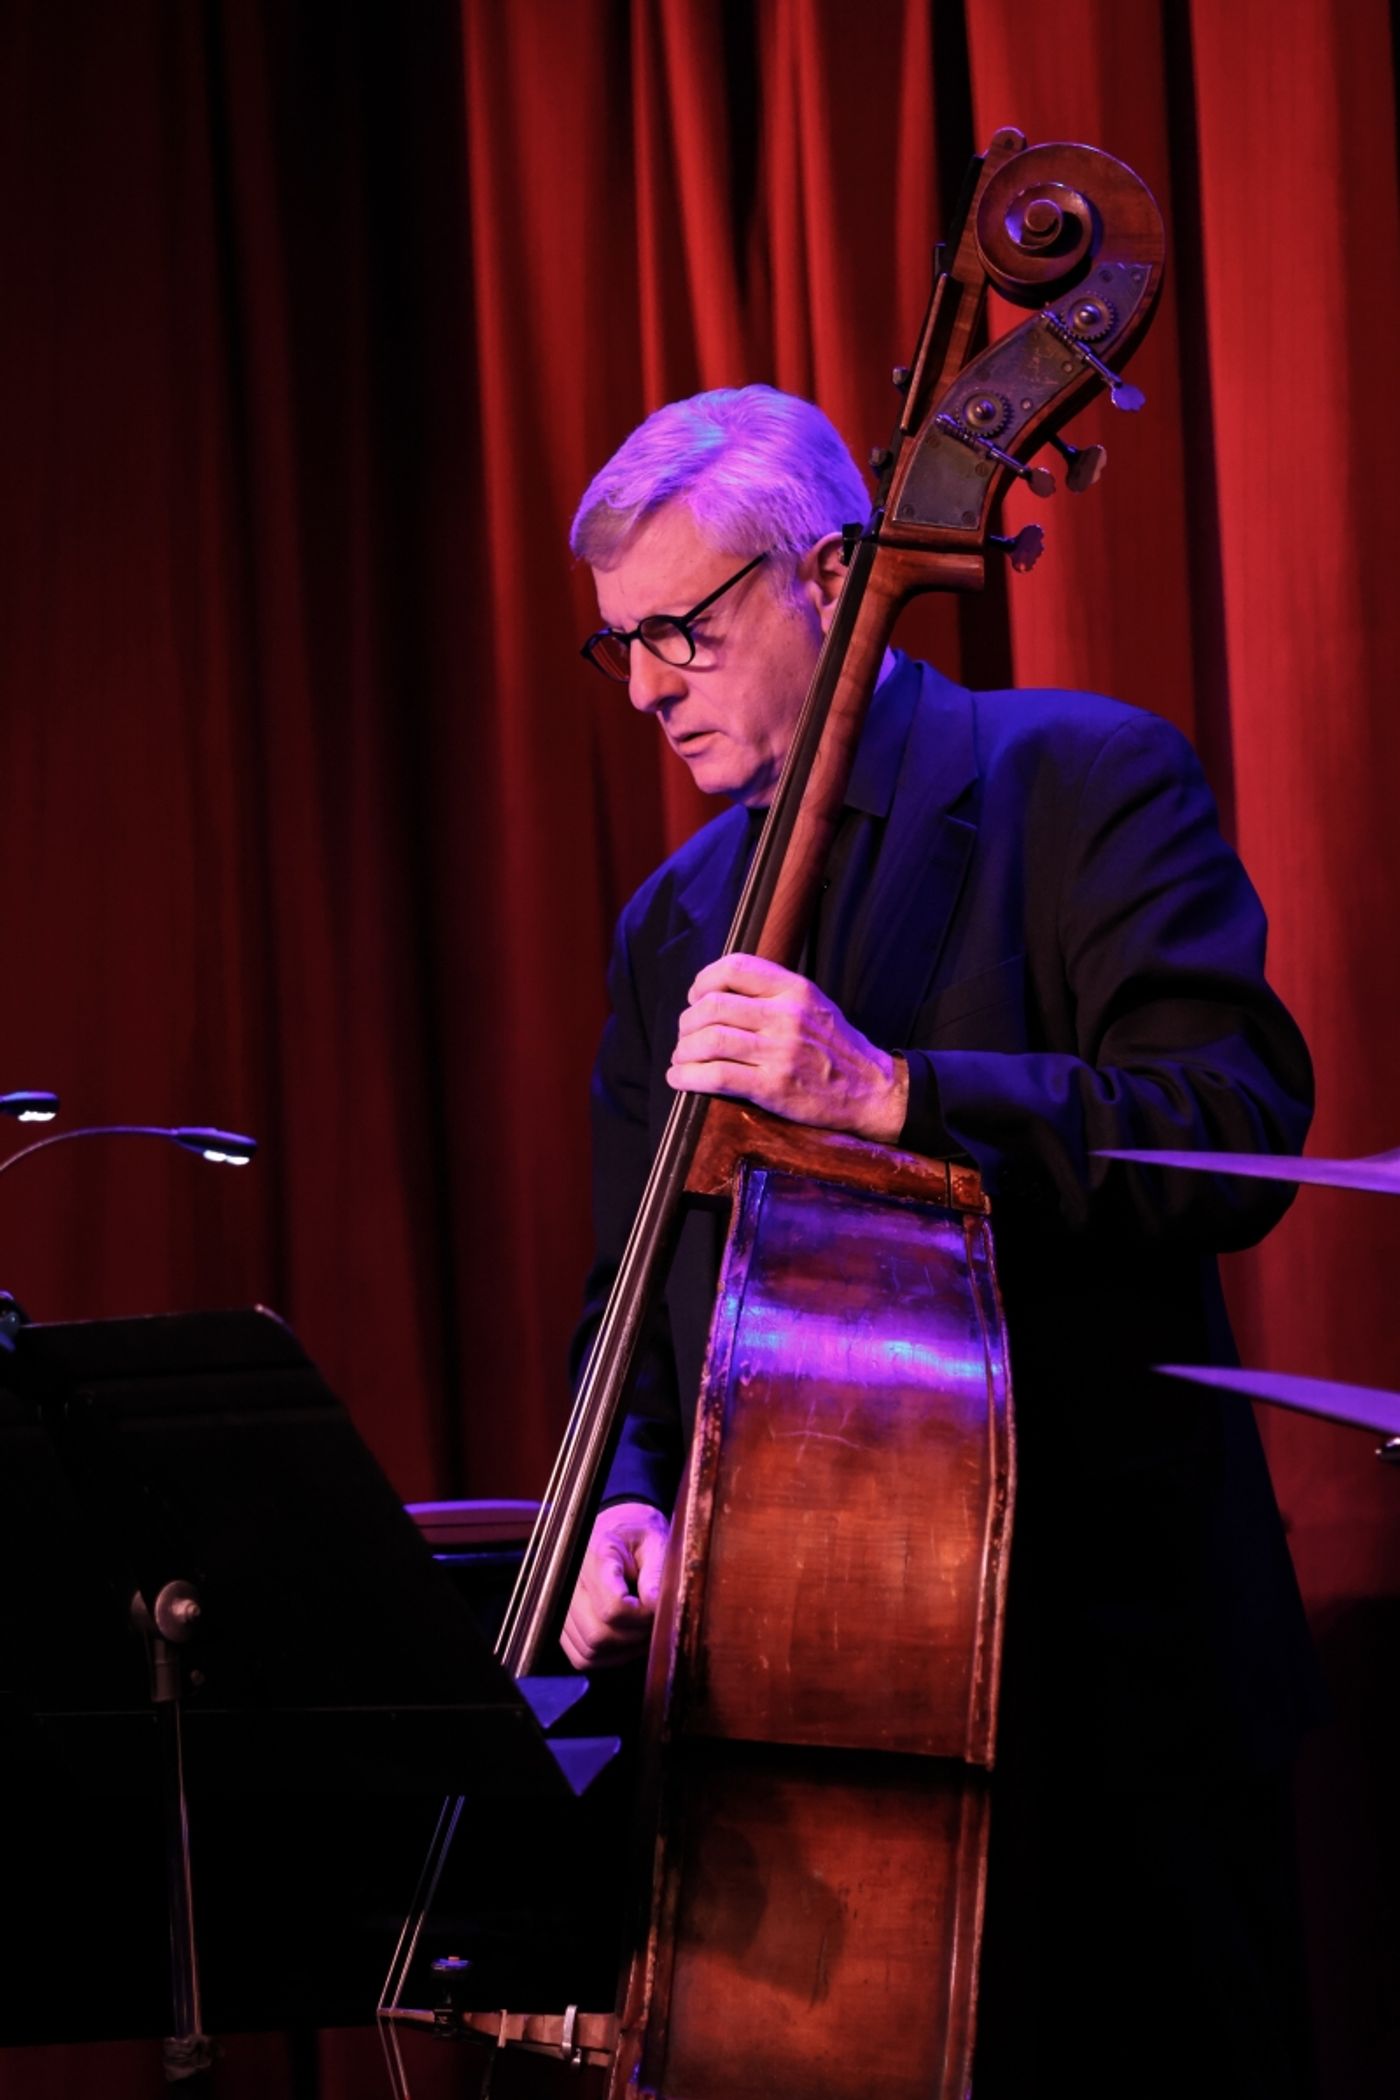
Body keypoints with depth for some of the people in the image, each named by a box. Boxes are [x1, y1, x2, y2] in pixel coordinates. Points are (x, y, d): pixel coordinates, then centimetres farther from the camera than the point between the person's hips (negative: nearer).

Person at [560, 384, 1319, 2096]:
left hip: (1095, 1649, -5)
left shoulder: (1081, 778, -3)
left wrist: (888, 1094, -25)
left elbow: (1238, 1132, -15)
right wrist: (629, 1497, -5)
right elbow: (637, 1286, 16)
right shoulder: (672, 919, 16)